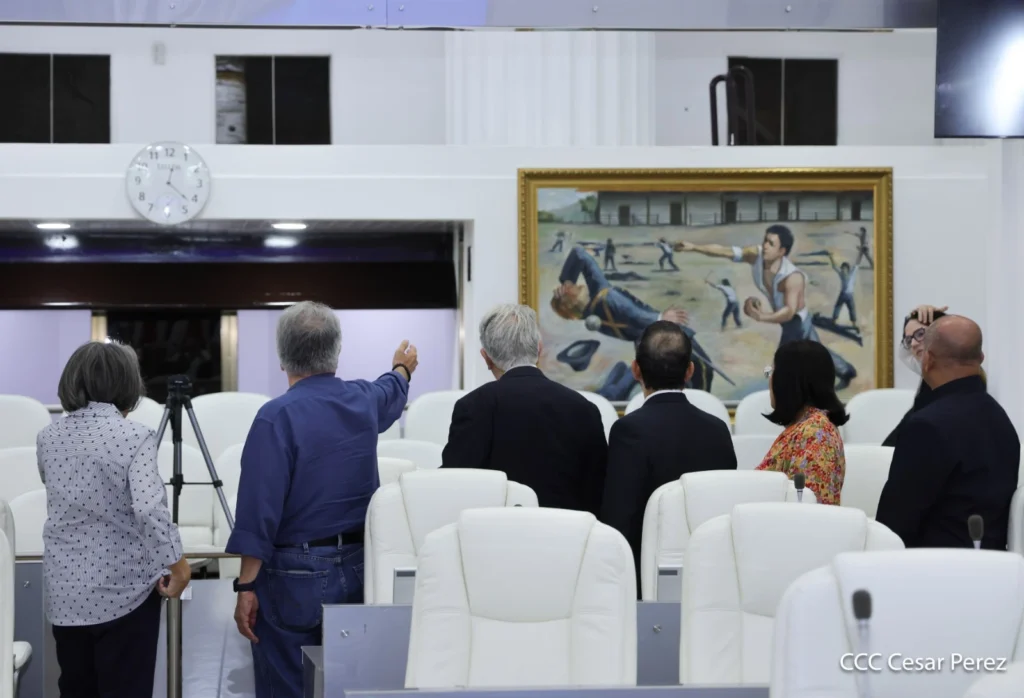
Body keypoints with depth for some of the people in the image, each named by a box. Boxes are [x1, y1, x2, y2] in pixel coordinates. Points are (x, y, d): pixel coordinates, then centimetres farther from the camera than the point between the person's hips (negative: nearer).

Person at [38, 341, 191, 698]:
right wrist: (177, 564, -13)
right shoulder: (135, 436, -13)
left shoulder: (48, 438, 4)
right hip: (124, 590, -5)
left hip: (65, 592, 5)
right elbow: (150, 510, -23)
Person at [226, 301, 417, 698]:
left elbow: (259, 510, -18)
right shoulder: (363, 401, 5)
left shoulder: (278, 417, -14)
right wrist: (402, 368, 53)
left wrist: (246, 587, -12)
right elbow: (391, 393, 31)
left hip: (296, 577, -6)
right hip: (359, 569, 6)